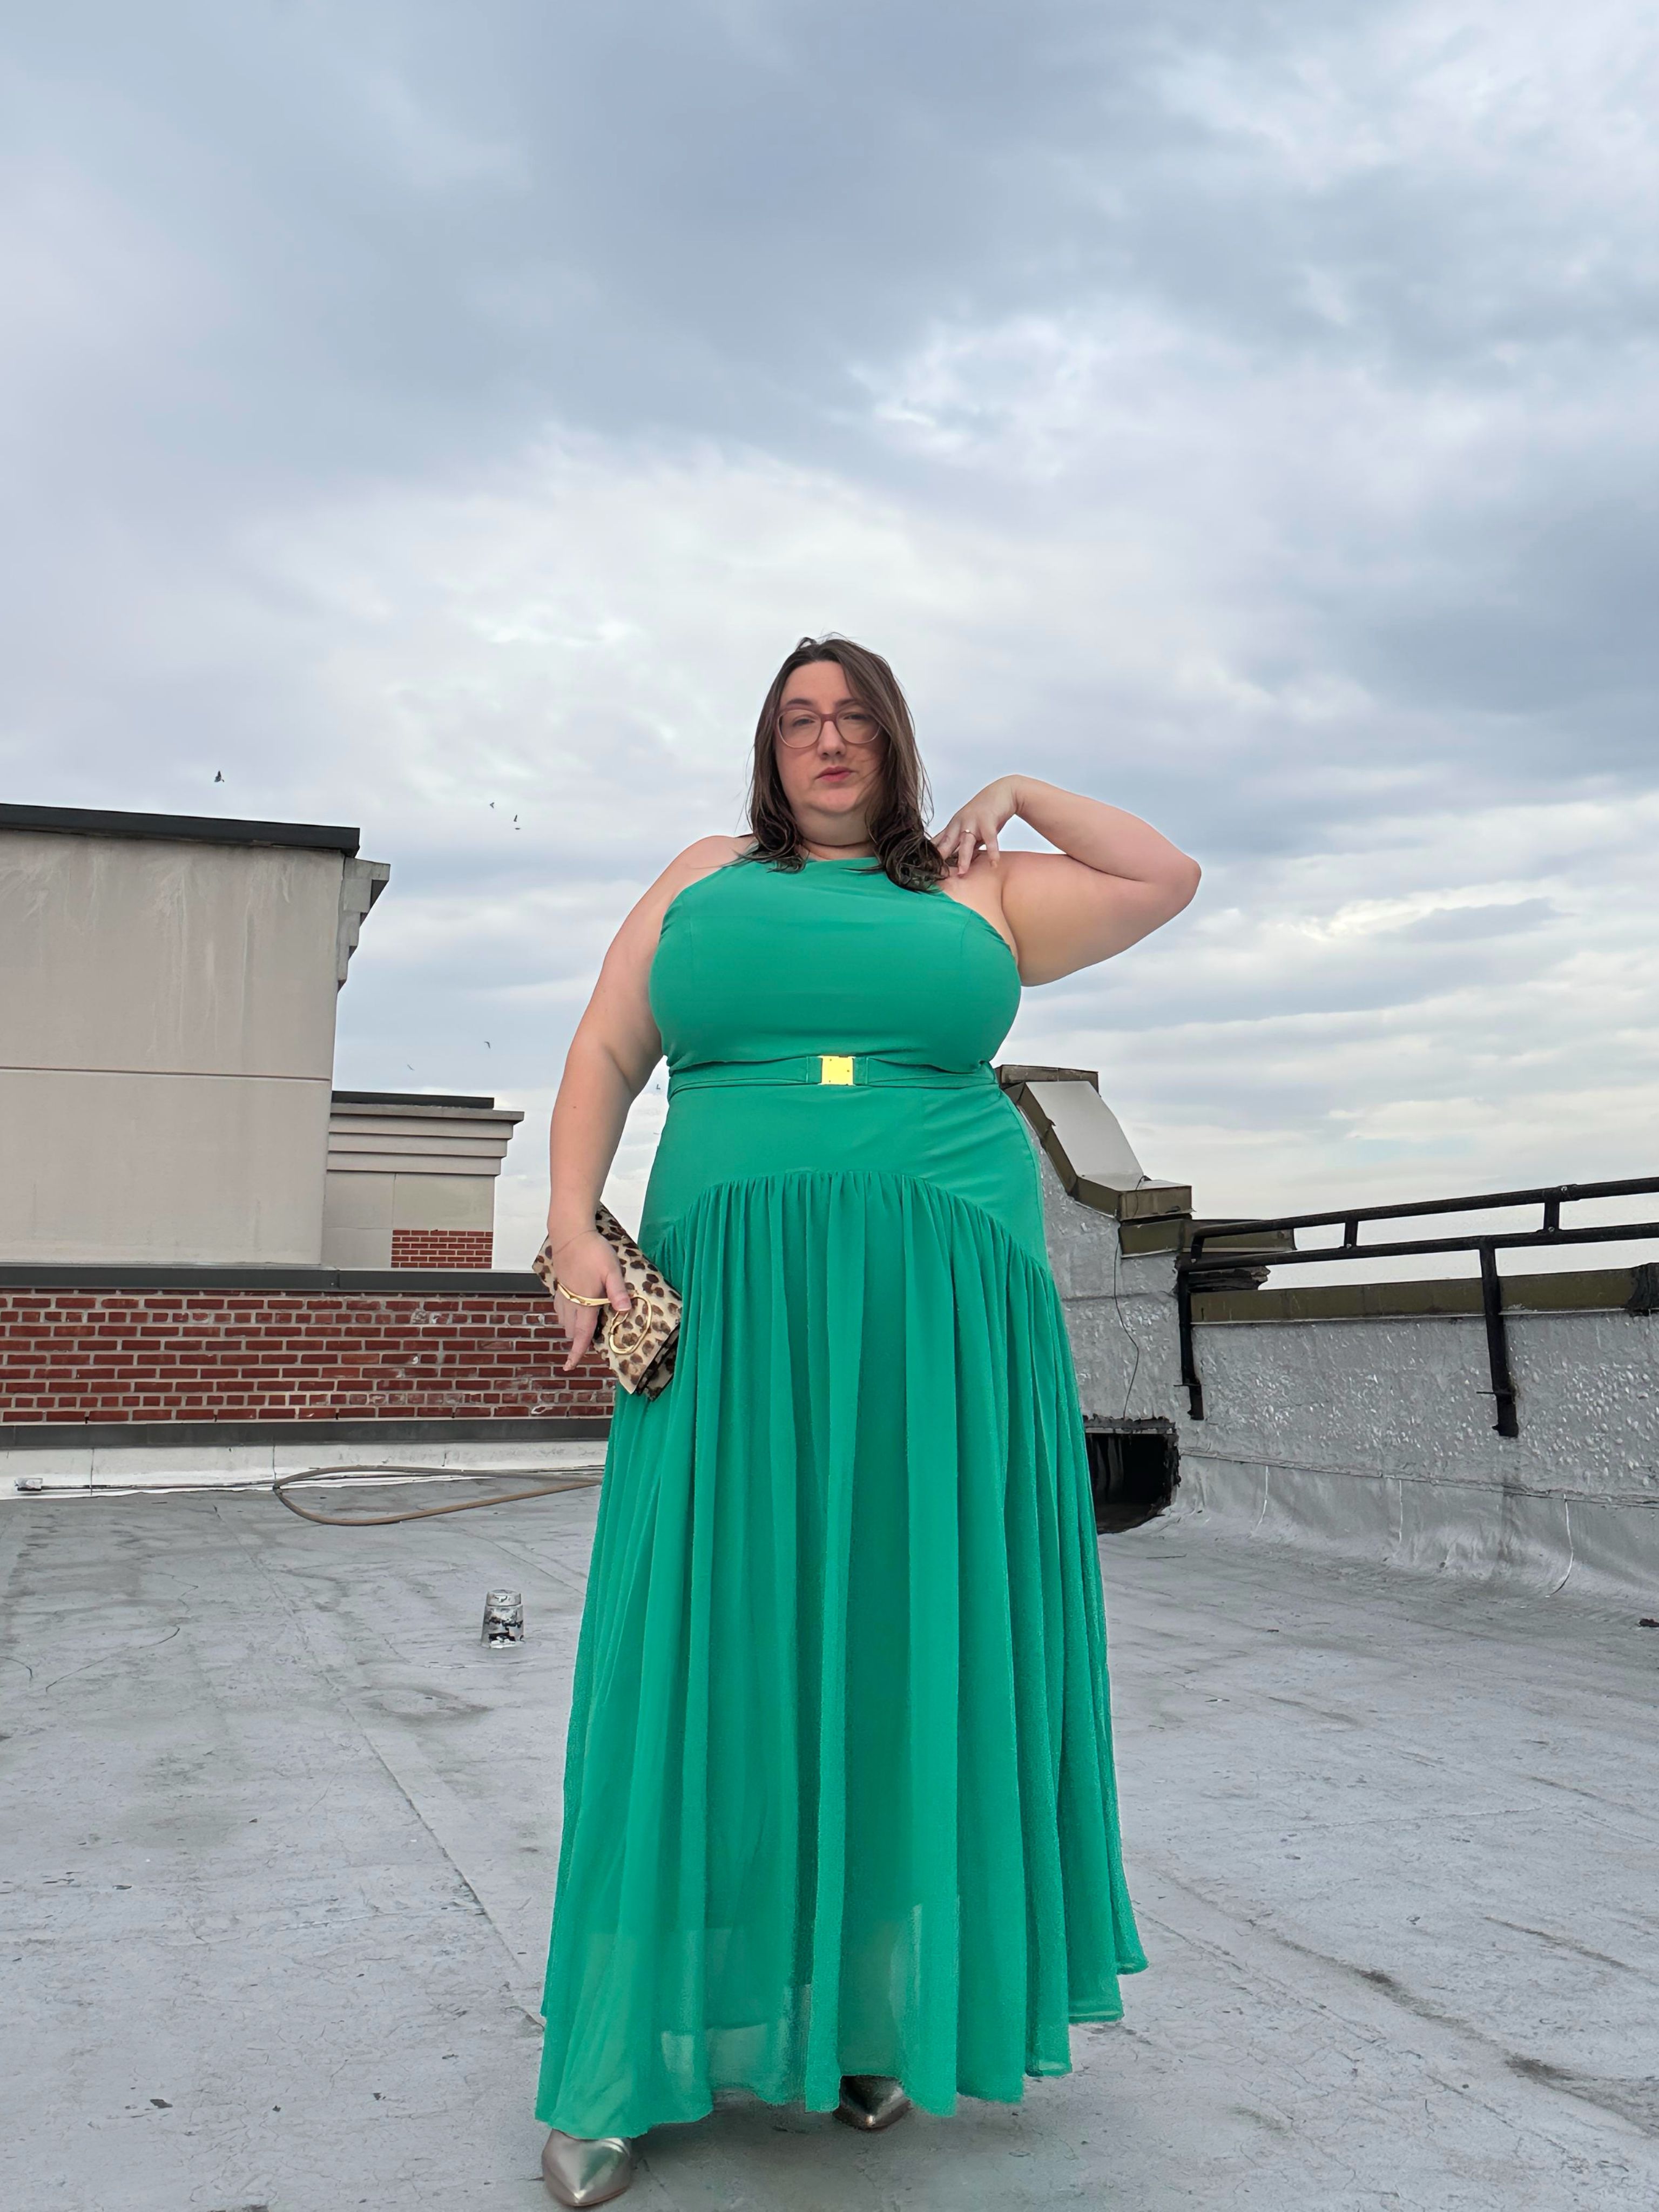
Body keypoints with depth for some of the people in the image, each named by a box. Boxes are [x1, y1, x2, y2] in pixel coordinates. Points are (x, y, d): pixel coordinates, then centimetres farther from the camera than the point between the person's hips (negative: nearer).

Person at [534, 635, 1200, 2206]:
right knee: (718, 1650, -2)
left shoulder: (978, 894, 17)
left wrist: (1025, 799, 20)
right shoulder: (707, 880, 16)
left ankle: (880, 2015, 18)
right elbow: (603, 1057, 10)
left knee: (914, 1649, 3)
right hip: (736, 1307, -1)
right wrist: (573, 1228, -4)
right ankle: (627, 2066, 9)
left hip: (944, 1310, 1)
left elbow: (1169, 880, 22)